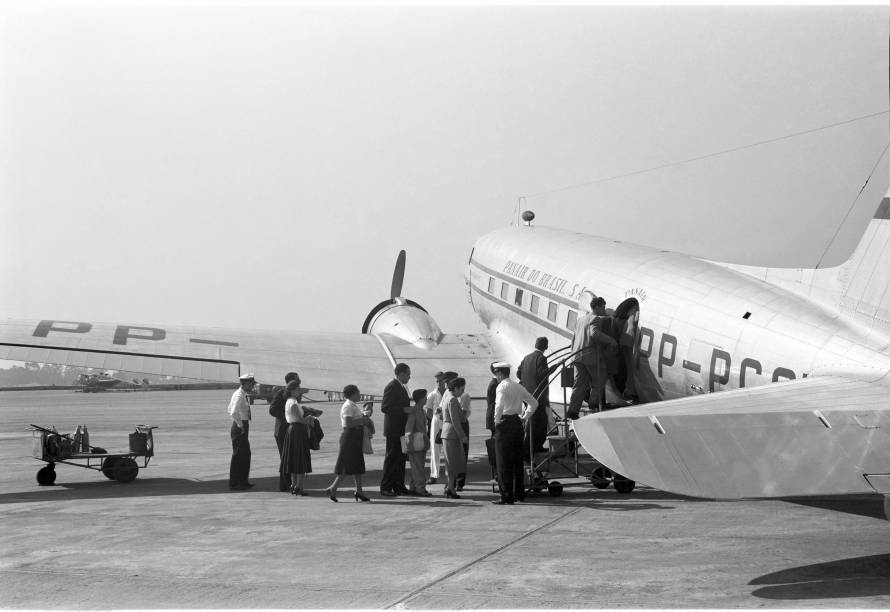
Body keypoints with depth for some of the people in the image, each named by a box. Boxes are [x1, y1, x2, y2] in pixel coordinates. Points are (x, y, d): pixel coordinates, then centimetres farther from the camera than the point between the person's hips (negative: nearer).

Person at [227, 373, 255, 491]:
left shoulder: (243, 395, 12)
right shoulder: (239, 395, -18)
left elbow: (230, 410, 22)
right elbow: (233, 413, -28)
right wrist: (240, 425, -19)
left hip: (243, 428, 10)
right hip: (240, 428, -10)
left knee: (246, 454, 16)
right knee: (238, 455, -4)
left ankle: (243, 481, 25)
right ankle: (233, 483, 2)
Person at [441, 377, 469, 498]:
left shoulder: (447, 398, 17)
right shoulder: (453, 400, -14)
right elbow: (455, 421, -19)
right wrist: (462, 436, -17)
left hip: (446, 434, 10)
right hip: (452, 434, -10)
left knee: (450, 463, 14)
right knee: (453, 462, -7)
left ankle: (448, 487, 17)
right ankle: (451, 489, -6)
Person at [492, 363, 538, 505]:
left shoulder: (502, 387, -11)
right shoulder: (519, 387, 12)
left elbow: (499, 406, -26)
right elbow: (534, 403, 20)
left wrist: (497, 421, -13)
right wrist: (524, 417, 21)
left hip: (504, 423, -7)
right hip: (517, 423, 7)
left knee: (503, 462, -3)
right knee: (518, 461, 14)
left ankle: (507, 496, -4)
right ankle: (519, 494, 19)